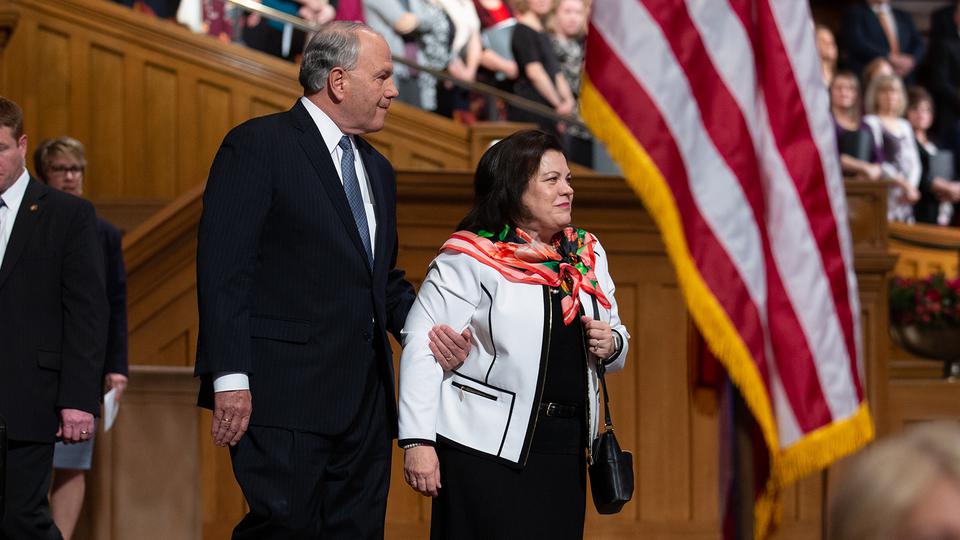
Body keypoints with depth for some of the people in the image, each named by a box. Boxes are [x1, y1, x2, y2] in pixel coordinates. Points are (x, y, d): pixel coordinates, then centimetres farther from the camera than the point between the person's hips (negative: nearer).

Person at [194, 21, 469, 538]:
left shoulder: (376, 168, 20)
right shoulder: (257, 145, -5)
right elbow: (223, 267, -11)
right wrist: (230, 377, -19)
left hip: (364, 399, 8)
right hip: (285, 393, -8)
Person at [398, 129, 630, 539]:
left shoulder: (587, 256, 14)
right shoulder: (470, 259, -7)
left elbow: (616, 340, 24)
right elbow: (422, 346, -12)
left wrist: (611, 345, -1)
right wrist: (417, 442, -18)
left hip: (564, 451, 6)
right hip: (485, 449, -6)